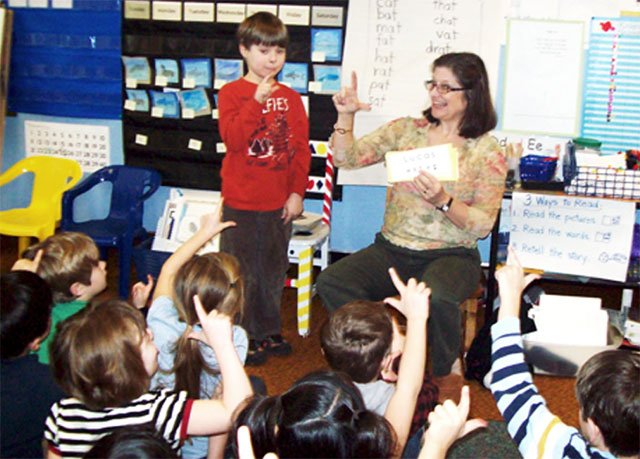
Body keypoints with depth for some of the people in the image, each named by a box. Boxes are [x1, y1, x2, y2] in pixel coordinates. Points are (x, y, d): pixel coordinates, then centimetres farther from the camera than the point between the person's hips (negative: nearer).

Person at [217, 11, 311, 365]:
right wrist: (257, 101, -25)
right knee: (241, 273, 4)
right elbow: (232, 139, -18)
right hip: (241, 202, -4)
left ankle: (269, 332, 30)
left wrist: (297, 191, 0)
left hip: (279, 203, 4)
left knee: (274, 270, 15)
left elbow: (301, 148, 6)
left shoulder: (290, 97, 6)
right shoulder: (232, 93, -4)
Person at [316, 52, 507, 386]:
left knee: (437, 299, -38)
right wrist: (345, 116, -11)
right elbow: (348, 159, 4)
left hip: (450, 255, -3)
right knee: (330, 282, -23)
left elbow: (483, 225, -7)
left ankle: (442, 375, -5)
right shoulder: (406, 130, 9)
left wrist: (443, 201, -22)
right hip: (392, 249, 4)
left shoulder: (487, 152, -1)